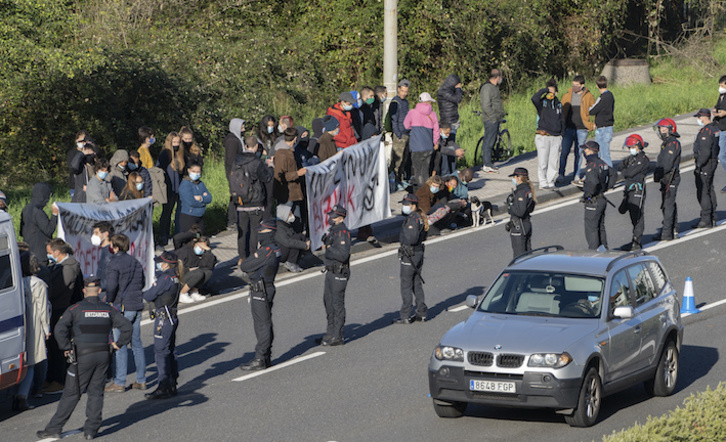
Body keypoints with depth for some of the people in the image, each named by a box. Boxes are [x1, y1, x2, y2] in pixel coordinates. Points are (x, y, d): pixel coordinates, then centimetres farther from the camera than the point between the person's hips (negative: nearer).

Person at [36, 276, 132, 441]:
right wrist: (119, 343, 10)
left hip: (83, 355, -3)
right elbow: (126, 325, 1)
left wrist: (66, 347, -4)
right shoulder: (108, 310, 7)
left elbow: (59, 329, -15)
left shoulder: (76, 309, -4)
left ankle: (54, 429, 5)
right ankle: (91, 429, 7)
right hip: (103, 355, 3)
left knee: (71, 393, 1)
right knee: (96, 392, 11)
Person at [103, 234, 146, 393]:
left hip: (121, 308, -7)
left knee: (120, 345, -4)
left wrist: (109, 301, -6)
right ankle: (141, 380, 16)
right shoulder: (135, 262, 12)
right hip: (137, 306, 7)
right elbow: (142, 282, 19)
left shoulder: (114, 263, -11)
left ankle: (119, 383, -3)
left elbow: (112, 285, -19)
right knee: (137, 343, 13)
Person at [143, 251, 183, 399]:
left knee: (161, 352, -6)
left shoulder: (165, 278, -18)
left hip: (164, 319, -10)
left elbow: (149, 296, -14)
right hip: (172, 318, 10)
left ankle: (163, 388, -6)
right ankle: (172, 385, 21)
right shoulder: (174, 278, 10)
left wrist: (143, 293, 5)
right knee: (170, 351, 14)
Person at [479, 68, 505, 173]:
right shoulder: (487, 88, -14)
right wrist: (493, 118, -18)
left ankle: (488, 163, 19)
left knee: (492, 141, 13)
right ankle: (487, 165, -6)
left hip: (496, 120, 10)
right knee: (488, 141, -7)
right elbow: (486, 106, -20)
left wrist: (500, 117, 16)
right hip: (490, 120, -10)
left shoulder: (495, 87, 17)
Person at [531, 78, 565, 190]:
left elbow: (562, 119, 21)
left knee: (554, 162, 4)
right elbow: (534, 98, -23)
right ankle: (543, 182, 5)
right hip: (543, 137, -4)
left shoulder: (558, 104, 15)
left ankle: (551, 181, 14)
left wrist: (561, 132, 13)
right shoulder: (542, 102, 0)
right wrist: (545, 90, -12)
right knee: (543, 162, -3)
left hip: (556, 137, 4)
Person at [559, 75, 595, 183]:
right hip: (569, 128, 1)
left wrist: (593, 125, 5)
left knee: (578, 153, 4)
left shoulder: (588, 96, 1)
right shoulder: (567, 95, 5)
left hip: (582, 129, -1)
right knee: (564, 151, -7)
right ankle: (561, 174, -1)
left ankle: (576, 175, 12)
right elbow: (562, 111, 13)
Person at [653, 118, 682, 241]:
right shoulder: (667, 143, 18)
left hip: (670, 179, -10)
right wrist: (656, 174, 11)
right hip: (666, 179, 10)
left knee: (668, 205, -10)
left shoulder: (673, 143, -14)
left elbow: (668, 164, -21)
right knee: (670, 205, 14)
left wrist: (658, 175, -18)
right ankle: (674, 231, 20)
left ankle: (667, 233, -10)